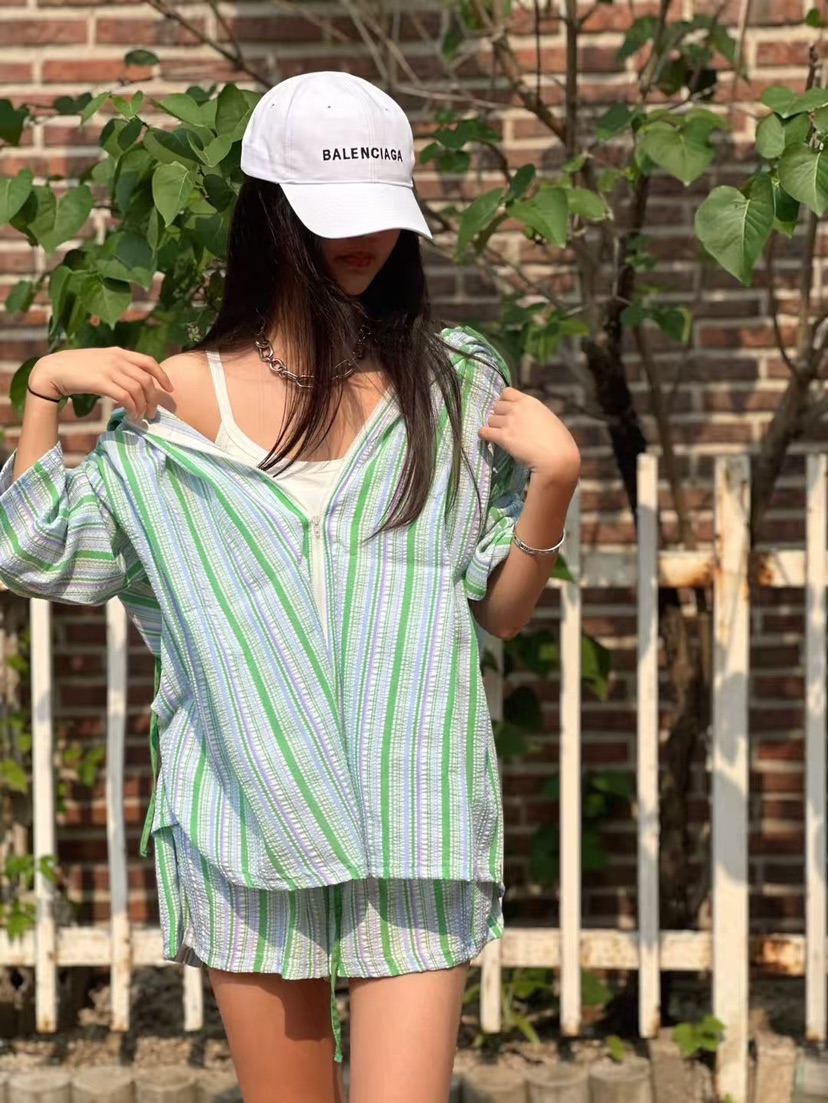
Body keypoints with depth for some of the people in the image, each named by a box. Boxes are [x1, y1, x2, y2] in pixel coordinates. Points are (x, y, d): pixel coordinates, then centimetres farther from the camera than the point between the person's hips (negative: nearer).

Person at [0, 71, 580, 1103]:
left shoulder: (455, 383, 4)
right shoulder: (174, 398, 4)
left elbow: (500, 611, 7)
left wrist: (554, 476, -8)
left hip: (413, 813, -1)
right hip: (246, 812, 1)